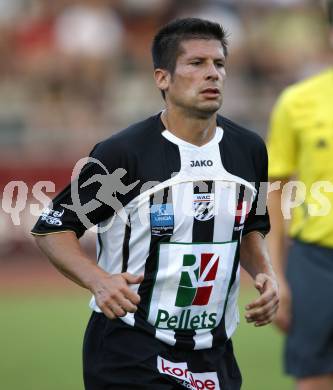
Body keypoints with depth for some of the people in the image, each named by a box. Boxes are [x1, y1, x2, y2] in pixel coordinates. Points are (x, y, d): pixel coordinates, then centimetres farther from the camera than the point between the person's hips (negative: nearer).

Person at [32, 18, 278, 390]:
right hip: (129, 354, -5)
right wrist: (99, 280, -24)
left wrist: (266, 275, 2)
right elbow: (51, 229, -8)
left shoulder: (249, 149, 3)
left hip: (213, 355, 5)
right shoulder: (122, 153, -14)